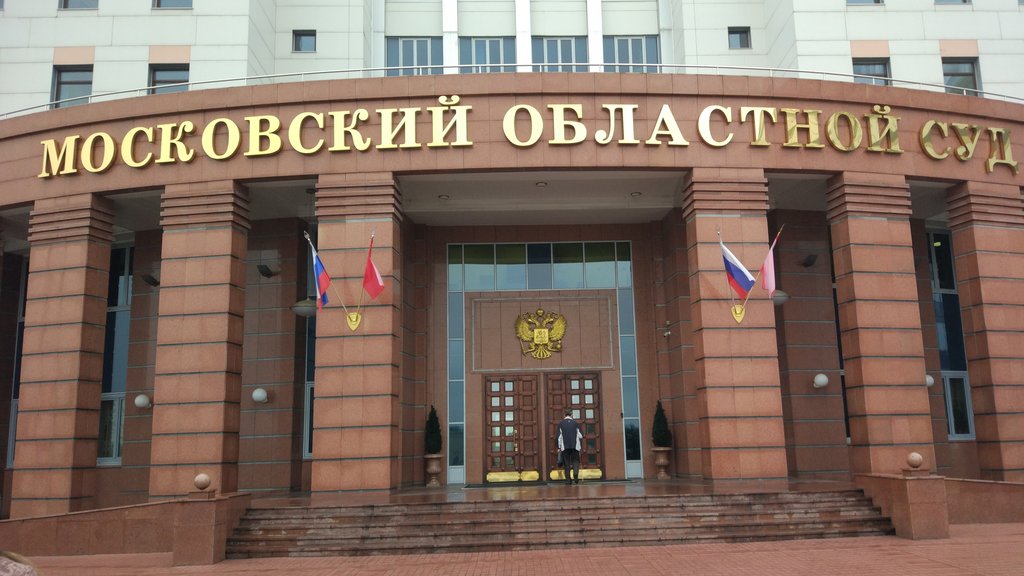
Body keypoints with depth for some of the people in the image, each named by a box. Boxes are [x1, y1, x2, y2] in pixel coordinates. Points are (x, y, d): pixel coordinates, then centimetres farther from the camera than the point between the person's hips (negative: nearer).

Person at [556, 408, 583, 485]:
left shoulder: (561, 424, 4)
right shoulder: (575, 423, 5)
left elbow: (558, 436, 1)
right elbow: (580, 435, 6)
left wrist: (558, 447, 6)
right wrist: (581, 446, 19)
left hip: (565, 447, 0)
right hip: (575, 446, 0)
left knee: (566, 462, 5)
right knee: (575, 461, 7)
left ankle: (568, 479, 0)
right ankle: (575, 474, -20)